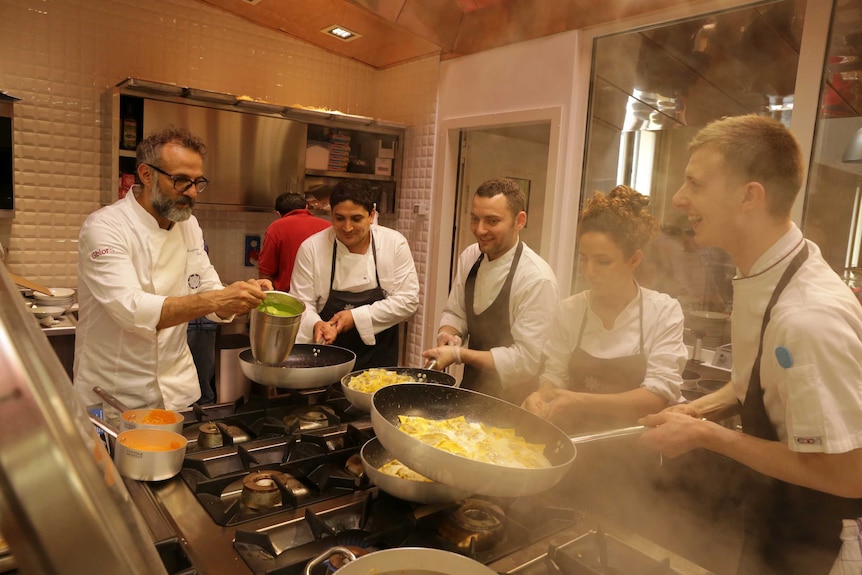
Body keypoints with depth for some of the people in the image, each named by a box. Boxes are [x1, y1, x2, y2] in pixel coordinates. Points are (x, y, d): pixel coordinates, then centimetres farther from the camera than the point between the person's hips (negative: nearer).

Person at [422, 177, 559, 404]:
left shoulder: (538, 280, -24)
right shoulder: (469, 257, -3)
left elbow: (526, 360, -23)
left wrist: (459, 355, -23)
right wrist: (448, 335, -14)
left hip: (512, 403, -5)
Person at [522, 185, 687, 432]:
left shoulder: (664, 311, -11)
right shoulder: (569, 310, -4)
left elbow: (658, 396, -17)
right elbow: (554, 376, 2)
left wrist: (582, 402, -28)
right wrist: (541, 396, -23)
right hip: (576, 438, 1)